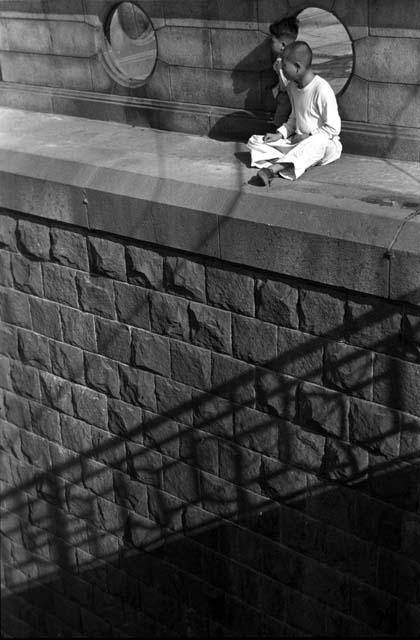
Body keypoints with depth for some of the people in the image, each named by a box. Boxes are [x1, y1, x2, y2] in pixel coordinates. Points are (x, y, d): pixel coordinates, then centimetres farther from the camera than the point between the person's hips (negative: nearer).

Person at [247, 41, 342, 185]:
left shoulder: (322, 89, -19)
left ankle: (273, 168, -52)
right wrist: (280, 134, 2)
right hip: (298, 141, 7)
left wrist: (308, 136, -16)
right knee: (254, 142, -4)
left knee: (318, 142, -44)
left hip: (325, 144, -7)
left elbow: (333, 128, -17)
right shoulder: (293, 87, 6)